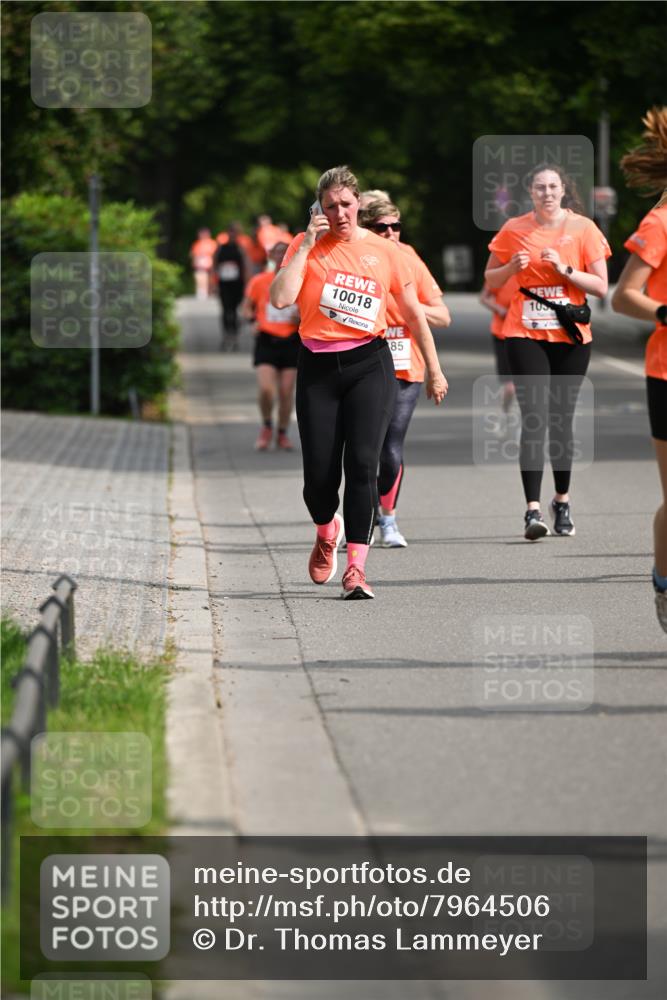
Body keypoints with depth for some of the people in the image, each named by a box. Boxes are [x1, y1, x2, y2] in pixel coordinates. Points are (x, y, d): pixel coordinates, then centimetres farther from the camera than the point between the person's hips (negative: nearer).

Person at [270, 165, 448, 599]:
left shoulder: (385, 250, 4)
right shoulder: (307, 245, 3)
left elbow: (414, 312, 13)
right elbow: (281, 298, -13)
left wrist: (434, 370, 15)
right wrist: (307, 245, -12)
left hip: (369, 364, 0)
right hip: (317, 368, 0)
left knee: (362, 463, -14)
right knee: (320, 474, -1)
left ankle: (356, 568, -12)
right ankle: (327, 531, 34)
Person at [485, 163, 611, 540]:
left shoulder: (583, 229, 0)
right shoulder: (514, 230, 2)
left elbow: (601, 286, -2)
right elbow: (491, 279, 11)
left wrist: (565, 269, -15)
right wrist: (512, 267, -9)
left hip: (571, 337, 1)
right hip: (525, 335, -1)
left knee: (562, 420, 7)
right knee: (534, 419, -12)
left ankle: (563, 501, 24)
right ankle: (533, 509, -17)